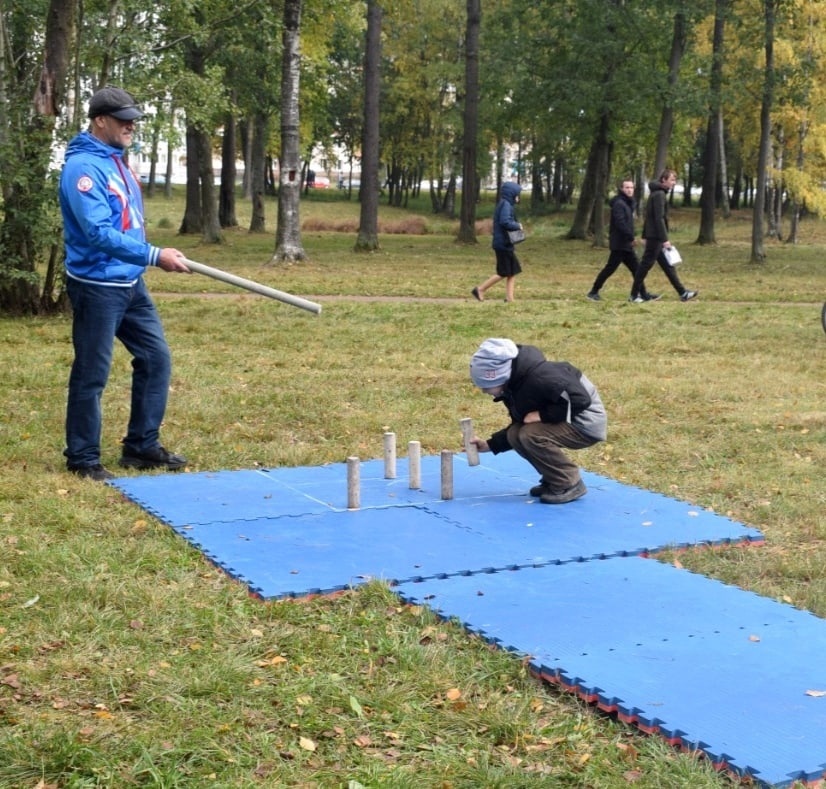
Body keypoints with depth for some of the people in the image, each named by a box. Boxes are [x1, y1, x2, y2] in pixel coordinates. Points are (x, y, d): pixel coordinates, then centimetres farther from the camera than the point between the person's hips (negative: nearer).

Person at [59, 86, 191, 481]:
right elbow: (98, 233, -26)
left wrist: (147, 261, 18)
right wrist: (154, 255, -28)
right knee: (91, 374, 0)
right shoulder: (82, 166, -18)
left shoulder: (116, 160, 11)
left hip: (131, 283, 9)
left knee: (156, 358, 11)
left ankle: (142, 445, 21)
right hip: (96, 287, -9)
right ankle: (83, 458, 13)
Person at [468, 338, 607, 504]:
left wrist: (542, 415, -24)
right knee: (515, 435, -4)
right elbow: (519, 426, 13)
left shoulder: (539, 376, -29)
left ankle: (570, 484, -9)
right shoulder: (513, 386, 1)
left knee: (531, 435, -25)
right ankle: (553, 479, 11)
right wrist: (490, 444, 4)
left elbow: (581, 399, -30)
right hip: (567, 421, 9)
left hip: (587, 424, -9)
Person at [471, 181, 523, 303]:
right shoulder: (506, 205, -14)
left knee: (512, 272, 8)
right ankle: (480, 289, 3)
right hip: (503, 243, -10)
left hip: (505, 244, 10)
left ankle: (509, 298, 6)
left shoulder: (505, 204, 16)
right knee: (504, 273, -4)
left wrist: (515, 226, 6)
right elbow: (505, 222, -26)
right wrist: (518, 226, -12)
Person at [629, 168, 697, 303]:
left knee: (667, 265, 10)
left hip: (653, 236, 10)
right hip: (655, 236, -10)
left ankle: (682, 292, 12)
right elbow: (659, 218, -21)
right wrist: (665, 239, -22)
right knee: (646, 264, -4)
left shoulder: (657, 193, 16)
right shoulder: (659, 195, -15)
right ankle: (634, 294, 2)